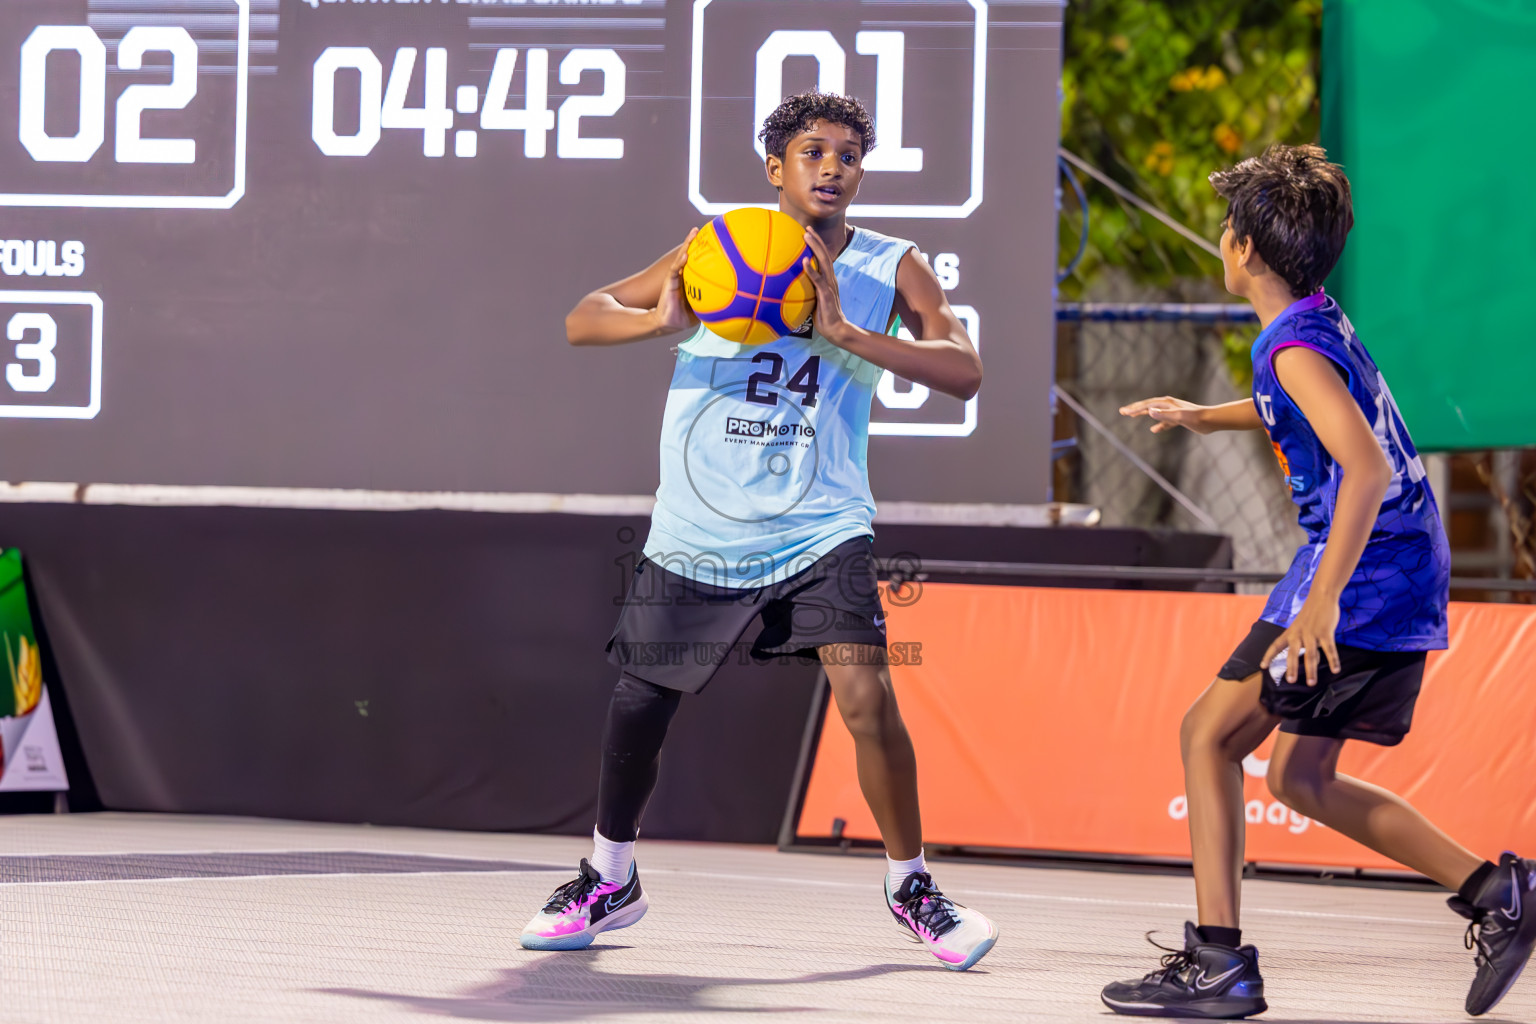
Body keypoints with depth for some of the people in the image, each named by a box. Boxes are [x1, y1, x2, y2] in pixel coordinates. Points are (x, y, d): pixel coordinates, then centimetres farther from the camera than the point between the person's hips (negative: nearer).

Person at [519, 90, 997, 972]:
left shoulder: (892, 269, -3)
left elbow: (964, 371, -17)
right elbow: (582, 321, -3)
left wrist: (844, 333, -27)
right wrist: (661, 319, -25)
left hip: (821, 529, -1)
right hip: (698, 531, 1)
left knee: (866, 693, -18)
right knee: (639, 703, 8)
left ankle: (911, 886, 1)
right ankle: (611, 882, 32)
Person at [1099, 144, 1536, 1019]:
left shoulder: (1295, 347, -16)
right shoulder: (1324, 325, 13)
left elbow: (1366, 465, -30)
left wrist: (1322, 600, -33)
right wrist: (1208, 417, 40)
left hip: (1362, 579, -9)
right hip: (1410, 583, 9)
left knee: (1210, 734, -1)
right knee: (1302, 780, 14)